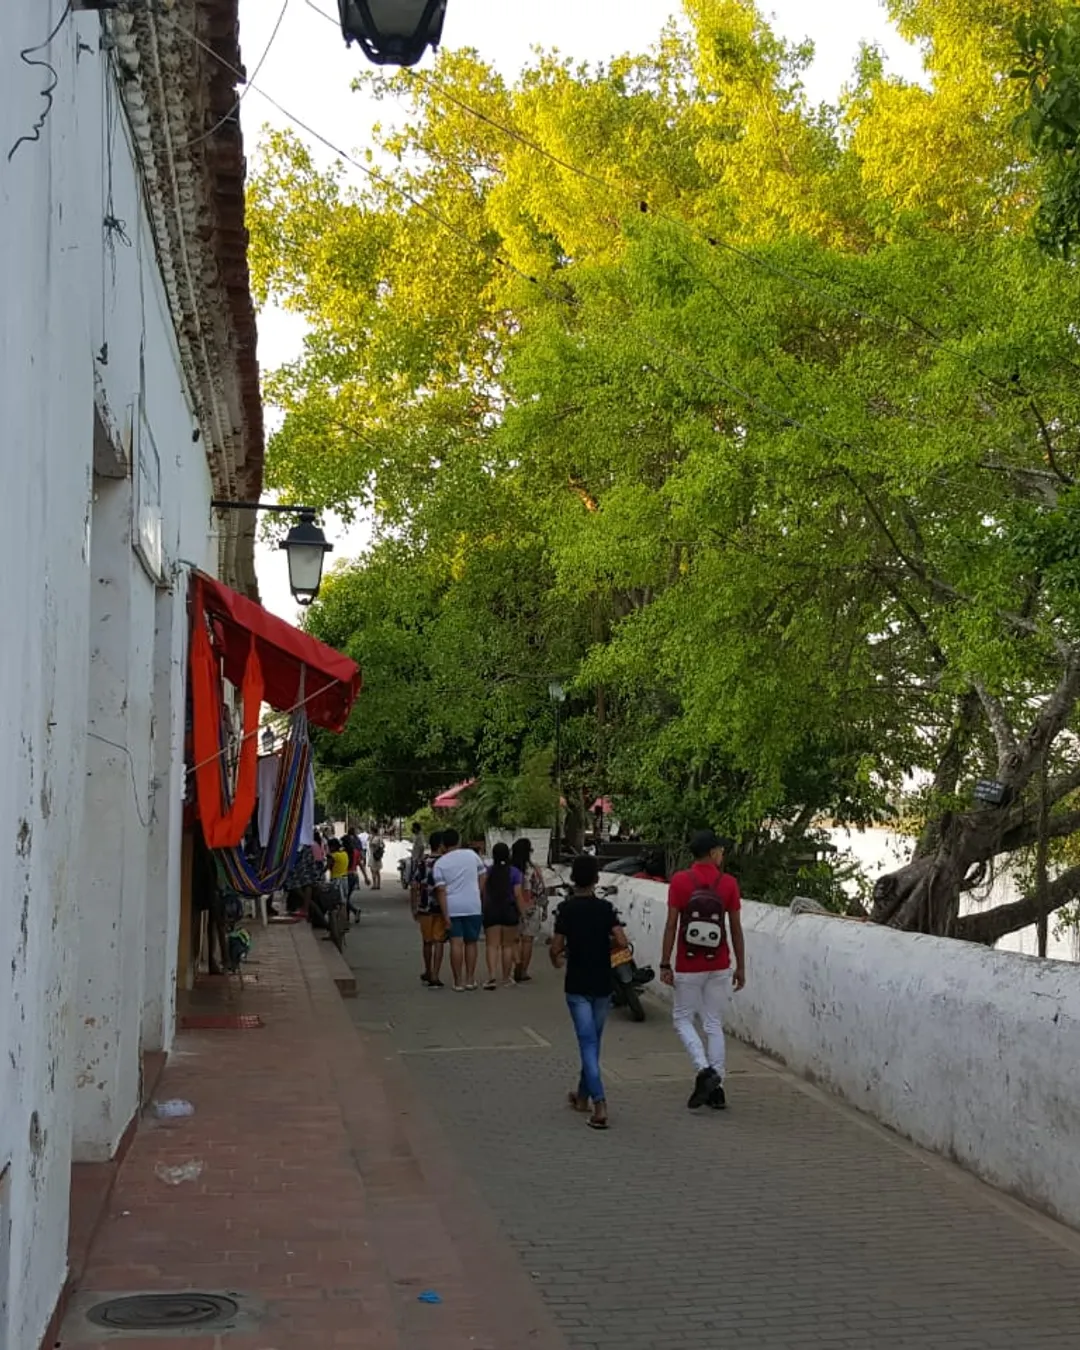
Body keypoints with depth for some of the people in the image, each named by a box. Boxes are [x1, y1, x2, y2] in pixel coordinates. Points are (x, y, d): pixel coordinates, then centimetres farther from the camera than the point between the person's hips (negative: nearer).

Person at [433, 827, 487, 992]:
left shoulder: (440, 863, -2)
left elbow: (441, 890, -8)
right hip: (473, 906, 1)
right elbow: (483, 876, 6)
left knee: (456, 943, 0)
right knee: (471, 943, 11)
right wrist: (480, 897, 17)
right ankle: (470, 980, 13)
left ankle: (458, 982, 0)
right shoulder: (471, 855, 3)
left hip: (452, 907, -1)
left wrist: (445, 915, -9)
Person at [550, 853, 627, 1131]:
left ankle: (599, 1104, -18)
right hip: (602, 984, 3)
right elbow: (621, 942, -11)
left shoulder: (566, 908, -8)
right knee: (593, 1042, 18)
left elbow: (556, 947, -11)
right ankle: (583, 1095, 31)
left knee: (588, 1043, -5)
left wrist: (556, 959, 12)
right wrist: (604, 948, 9)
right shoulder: (606, 907, -2)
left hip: (577, 985, -3)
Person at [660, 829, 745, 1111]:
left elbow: (672, 926, -8)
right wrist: (741, 967, 9)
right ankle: (716, 1087, 10)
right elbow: (736, 928, 1)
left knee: (683, 1018, 12)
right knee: (714, 1024, 10)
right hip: (719, 967, 2)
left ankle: (704, 1070, -8)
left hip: (688, 967, -2)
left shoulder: (680, 881, -7)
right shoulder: (728, 883, -3)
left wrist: (665, 964, -2)